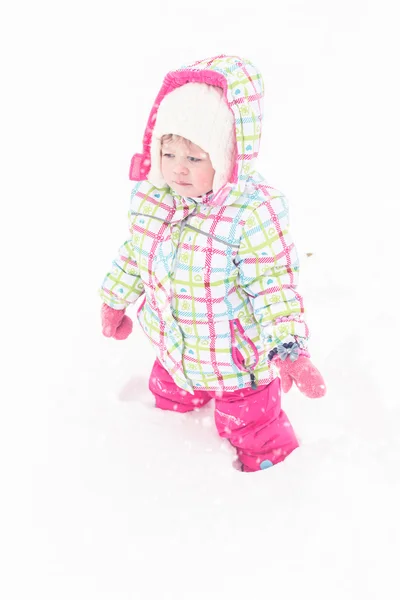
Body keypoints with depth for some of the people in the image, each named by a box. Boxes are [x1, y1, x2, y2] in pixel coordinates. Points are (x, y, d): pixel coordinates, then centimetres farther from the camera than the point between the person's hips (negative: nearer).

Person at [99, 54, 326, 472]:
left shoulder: (252, 212, -31)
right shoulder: (150, 196, -12)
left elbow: (274, 285, -24)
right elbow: (134, 253, 7)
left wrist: (289, 349, -31)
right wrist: (115, 301, 19)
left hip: (237, 357, -6)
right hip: (174, 347, 6)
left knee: (251, 428, 13)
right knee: (168, 400, 32)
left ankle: (271, 463, 45)